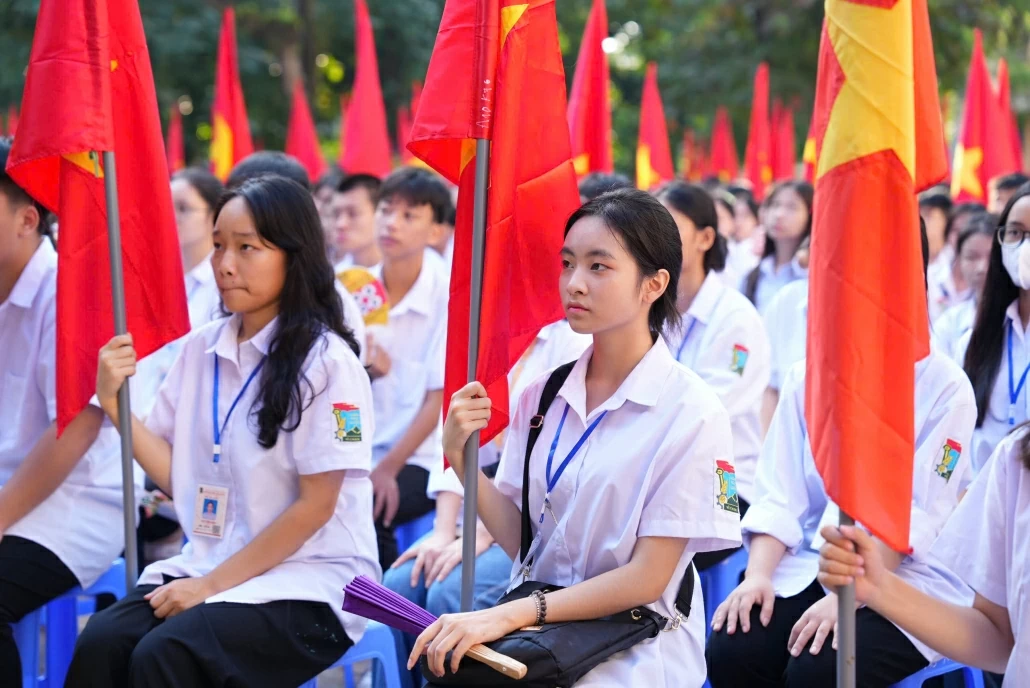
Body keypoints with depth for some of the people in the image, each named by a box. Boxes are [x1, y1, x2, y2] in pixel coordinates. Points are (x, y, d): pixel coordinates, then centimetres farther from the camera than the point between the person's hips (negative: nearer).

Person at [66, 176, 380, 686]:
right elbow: (176, 476, 10)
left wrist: (212, 585, -13)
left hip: (307, 584, -5)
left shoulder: (325, 361, -11)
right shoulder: (200, 349, 8)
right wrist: (114, 404, -4)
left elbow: (315, 506, -11)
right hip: (209, 565, 6)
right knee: (100, 644, -22)